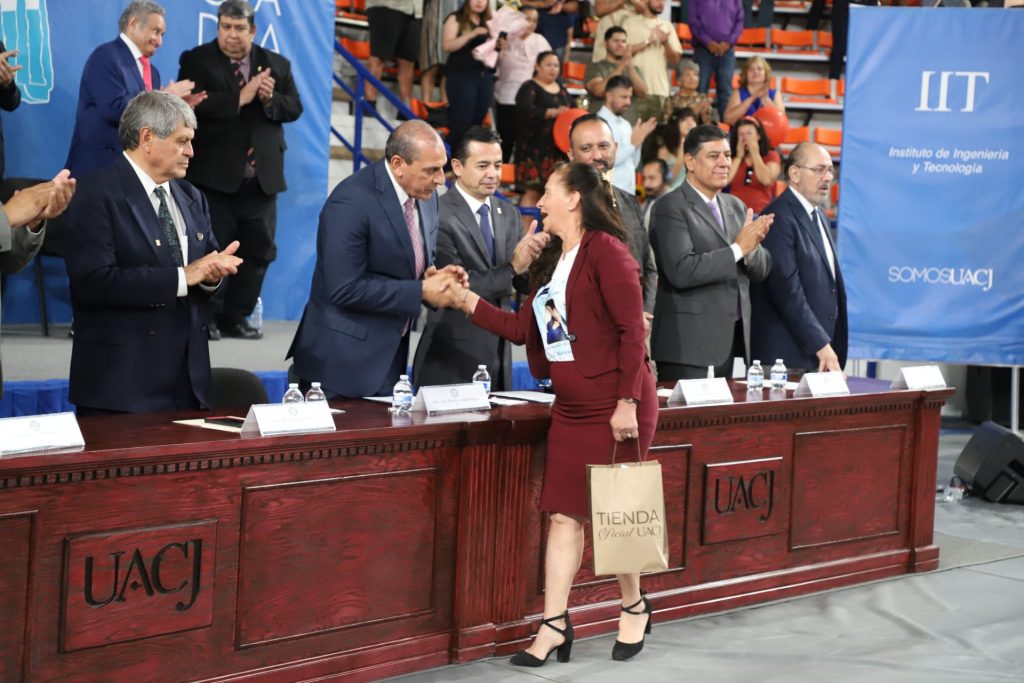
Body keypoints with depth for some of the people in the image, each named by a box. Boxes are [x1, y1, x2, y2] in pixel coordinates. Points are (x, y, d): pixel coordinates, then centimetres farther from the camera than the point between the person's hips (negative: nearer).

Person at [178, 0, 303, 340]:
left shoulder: (277, 65, 12)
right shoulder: (196, 60, -1)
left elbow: (294, 108, 7)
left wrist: (270, 99, -14)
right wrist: (239, 98, -21)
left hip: (261, 179, 4)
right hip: (214, 176, -4)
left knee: (258, 252, 7)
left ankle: (234, 318, 19)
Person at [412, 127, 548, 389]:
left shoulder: (508, 213, 10)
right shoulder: (437, 215, -12)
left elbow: (524, 283, 6)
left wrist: (533, 256, -15)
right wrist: (512, 268, -24)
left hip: (499, 354, 6)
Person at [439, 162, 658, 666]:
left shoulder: (605, 250, -13)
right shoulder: (552, 261, 13)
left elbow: (632, 329, -17)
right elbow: (523, 328, 16)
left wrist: (627, 403, -20)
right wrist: (468, 301, 12)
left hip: (616, 409, -8)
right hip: (570, 409, 8)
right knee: (563, 515, 4)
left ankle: (634, 608, 24)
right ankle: (554, 625, 7)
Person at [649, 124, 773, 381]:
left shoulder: (736, 206, 15)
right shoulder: (670, 208, -8)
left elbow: (761, 270, 12)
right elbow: (681, 271, -21)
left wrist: (752, 247, -11)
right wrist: (738, 249, -18)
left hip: (732, 340, 7)